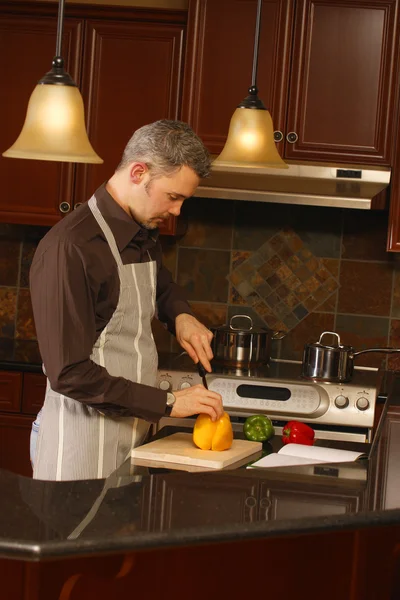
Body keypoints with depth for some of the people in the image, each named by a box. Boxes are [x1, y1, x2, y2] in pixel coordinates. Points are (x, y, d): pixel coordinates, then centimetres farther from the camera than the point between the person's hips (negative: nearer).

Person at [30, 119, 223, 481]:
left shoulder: (144, 237, 8)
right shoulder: (70, 247, -19)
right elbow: (70, 373, -22)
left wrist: (181, 316, 10)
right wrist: (167, 403, -20)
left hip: (138, 434, 8)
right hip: (84, 444, -8)